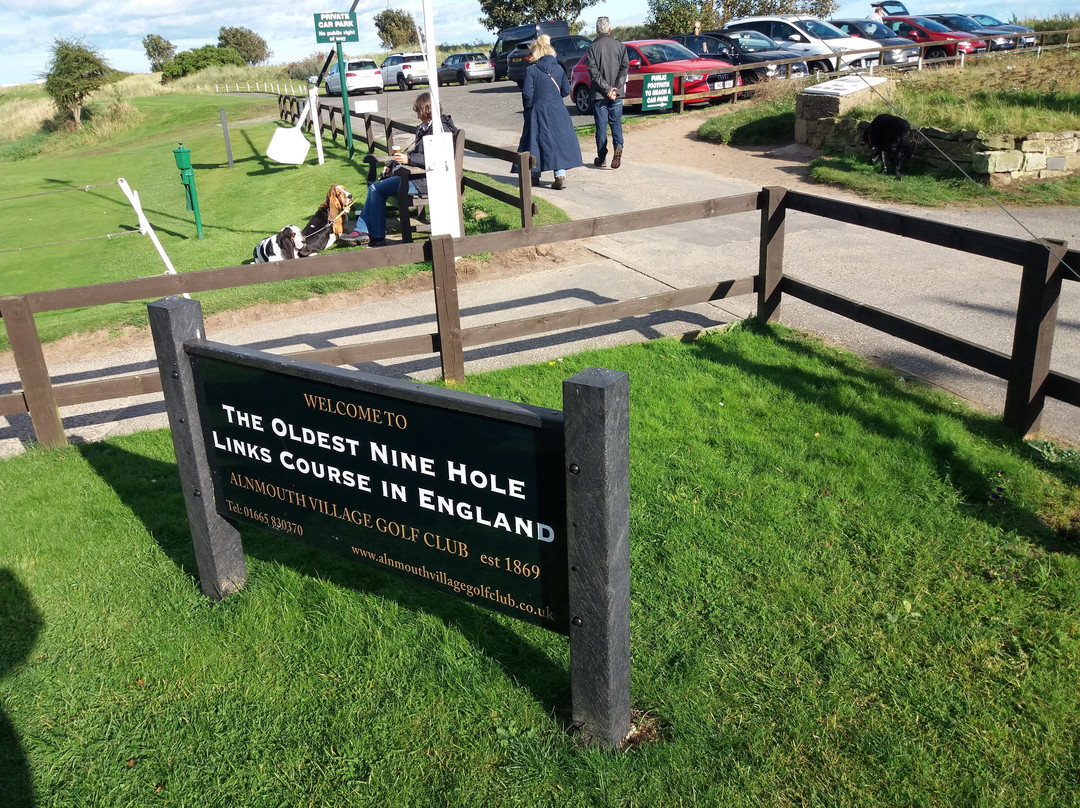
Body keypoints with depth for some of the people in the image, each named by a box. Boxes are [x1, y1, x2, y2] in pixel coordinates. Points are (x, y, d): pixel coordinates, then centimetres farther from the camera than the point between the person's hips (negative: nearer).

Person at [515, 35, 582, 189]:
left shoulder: (531, 70, -9)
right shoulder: (558, 68, 4)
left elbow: (527, 94, -12)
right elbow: (566, 90, 6)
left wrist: (528, 107, 5)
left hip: (538, 111, -3)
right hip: (558, 111, 3)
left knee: (537, 140, 9)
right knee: (559, 141, 6)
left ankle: (535, 176, 17)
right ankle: (560, 175, -4)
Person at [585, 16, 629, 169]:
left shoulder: (592, 48, -4)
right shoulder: (620, 46, 4)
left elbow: (593, 72, -11)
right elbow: (625, 68, -3)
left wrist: (607, 88, -11)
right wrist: (615, 88, -7)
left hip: (599, 94, -2)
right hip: (617, 94, 2)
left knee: (601, 125, 5)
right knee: (616, 122, 10)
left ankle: (601, 157, 9)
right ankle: (618, 146, -15)